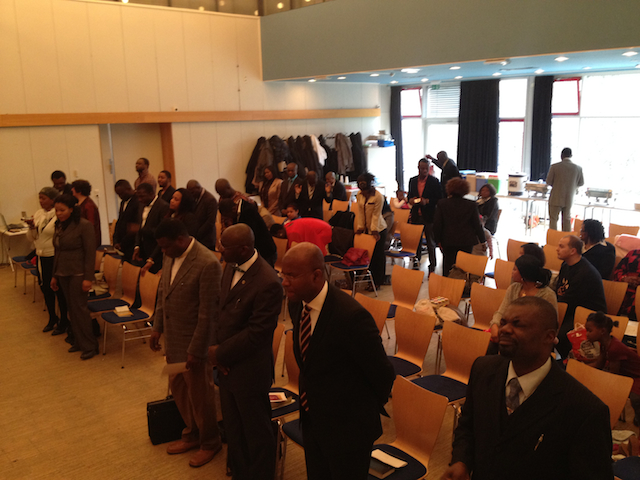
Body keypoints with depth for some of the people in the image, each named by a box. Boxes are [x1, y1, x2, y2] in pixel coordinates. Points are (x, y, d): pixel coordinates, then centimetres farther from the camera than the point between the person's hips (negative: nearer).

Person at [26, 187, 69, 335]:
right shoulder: (38, 214, 7)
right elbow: (32, 238, 10)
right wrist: (32, 227, -8)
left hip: (55, 257, -7)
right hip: (41, 257, 7)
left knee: (59, 290, 4)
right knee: (46, 289, 17)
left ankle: (64, 322, 18)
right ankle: (52, 319, 34)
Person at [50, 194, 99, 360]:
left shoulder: (84, 225, -13)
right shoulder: (59, 225, 10)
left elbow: (90, 253, -14)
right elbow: (57, 252, 17)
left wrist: (88, 278, -17)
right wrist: (55, 275, 17)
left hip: (78, 274, -7)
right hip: (63, 274, 7)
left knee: (79, 308, -4)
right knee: (71, 308, 10)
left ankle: (89, 346, 6)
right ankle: (78, 341, 21)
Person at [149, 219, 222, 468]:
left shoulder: (207, 263, -25)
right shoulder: (172, 256, 1)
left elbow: (208, 313, -22)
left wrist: (196, 351, -19)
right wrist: (158, 327, 12)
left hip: (194, 342, -8)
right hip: (173, 339, 8)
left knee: (199, 393, 9)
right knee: (177, 386, 21)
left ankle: (209, 442, 31)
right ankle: (192, 434, 42)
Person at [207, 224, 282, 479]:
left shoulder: (268, 283, -27)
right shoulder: (231, 267, 0)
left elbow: (256, 333, -25)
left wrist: (220, 353, -14)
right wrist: (216, 347, -4)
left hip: (249, 370, -8)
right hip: (227, 365, 8)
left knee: (256, 432, 12)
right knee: (233, 428, 25)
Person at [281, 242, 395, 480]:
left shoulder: (352, 316, -31)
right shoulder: (296, 303, -6)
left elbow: (381, 372, -18)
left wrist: (373, 406, 0)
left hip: (348, 426, -7)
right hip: (311, 419, 7)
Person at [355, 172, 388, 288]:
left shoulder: (378, 196, -17)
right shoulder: (359, 195, 1)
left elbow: (376, 215, -18)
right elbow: (360, 212, 3)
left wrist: (374, 231, -18)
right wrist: (360, 227, -1)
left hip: (378, 229, -6)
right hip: (366, 229, 6)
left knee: (378, 255, 1)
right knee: (369, 254, 8)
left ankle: (378, 281, 9)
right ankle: (371, 278, 19)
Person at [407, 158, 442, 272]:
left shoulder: (434, 181, -5)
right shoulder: (413, 181, 7)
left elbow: (439, 199, -6)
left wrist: (427, 201, -21)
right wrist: (410, 200, -5)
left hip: (429, 217, -3)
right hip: (416, 216, 4)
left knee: (430, 243, 5)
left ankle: (432, 267, 14)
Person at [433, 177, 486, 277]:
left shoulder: (442, 204, -4)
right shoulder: (471, 205, -5)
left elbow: (437, 224, -3)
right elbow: (477, 225, -1)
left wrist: (438, 240, 7)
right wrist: (482, 241, 9)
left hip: (447, 241, 0)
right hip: (466, 241, 0)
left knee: (447, 266, 12)